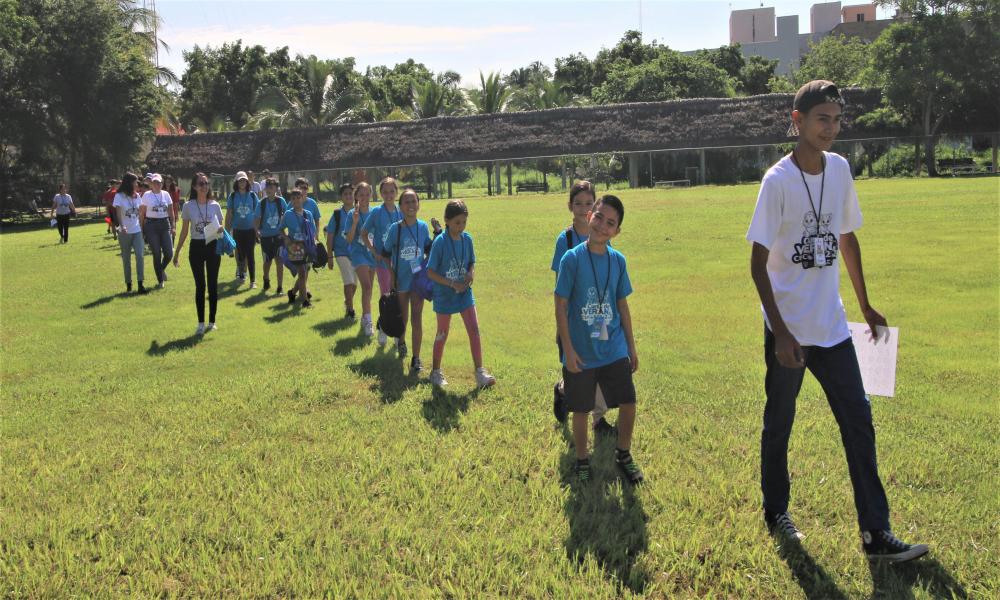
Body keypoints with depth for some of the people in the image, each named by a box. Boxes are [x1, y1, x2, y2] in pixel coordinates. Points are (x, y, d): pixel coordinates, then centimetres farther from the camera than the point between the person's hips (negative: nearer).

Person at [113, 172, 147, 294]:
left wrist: (142, 227, 10)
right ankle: (128, 283, 19)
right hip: (125, 232, -3)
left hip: (137, 231, 3)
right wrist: (122, 226, -32)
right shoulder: (119, 196, -6)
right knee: (126, 258, 7)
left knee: (140, 255, -11)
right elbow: (118, 212, -17)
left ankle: (140, 284, -12)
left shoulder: (137, 196, 8)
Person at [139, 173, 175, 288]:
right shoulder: (147, 195, -2)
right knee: (157, 254, 0)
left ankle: (162, 269, 28)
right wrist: (141, 229, -5)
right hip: (151, 225, -3)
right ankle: (160, 281, 12)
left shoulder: (166, 194, 8)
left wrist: (172, 226, 7)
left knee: (169, 253, -5)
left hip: (165, 224, 3)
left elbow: (171, 211, 12)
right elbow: (142, 213, -1)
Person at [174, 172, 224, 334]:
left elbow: (221, 227, 8)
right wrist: (177, 252, 3)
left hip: (213, 246, 1)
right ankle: (201, 323, 9)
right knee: (200, 286, 2)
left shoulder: (215, 205, 0)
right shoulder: (188, 206, -2)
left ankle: (212, 321, 17)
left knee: (213, 284, 6)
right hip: (196, 247, -1)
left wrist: (220, 230, -17)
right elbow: (184, 231, 4)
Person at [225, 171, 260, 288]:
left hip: (250, 229, -1)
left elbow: (257, 213, 5)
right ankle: (241, 272, 31)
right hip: (238, 230, 1)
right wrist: (227, 230, 1)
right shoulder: (232, 196, 1)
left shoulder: (252, 195, 1)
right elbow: (229, 214, 4)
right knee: (241, 254, 10)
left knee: (250, 255, -6)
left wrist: (258, 229, 4)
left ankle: (253, 281, -5)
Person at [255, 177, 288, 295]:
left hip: (278, 235, -1)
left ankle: (279, 287, 2)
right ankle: (266, 280, 40)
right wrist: (257, 231, -15)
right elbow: (257, 219, 1)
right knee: (267, 261, 11)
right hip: (265, 236, 1)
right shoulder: (262, 203, -3)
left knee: (279, 261, -6)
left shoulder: (281, 201, -3)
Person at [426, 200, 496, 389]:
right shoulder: (440, 242, -16)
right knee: (442, 334, 9)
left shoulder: (467, 239, -2)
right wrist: (452, 284, -21)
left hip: (465, 292, 4)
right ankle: (436, 372, 27)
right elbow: (430, 272, -14)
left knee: (474, 330, -3)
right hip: (444, 295, -4)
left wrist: (471, 273, -10)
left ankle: (480, 373, 1)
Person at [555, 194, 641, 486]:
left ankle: (623, 454, 27)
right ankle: (582, 461, 29)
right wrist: (568, 349, -12)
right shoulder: (572, 258, -11)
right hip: (581, 353, -3)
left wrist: (631, 346, 11)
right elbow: (561, 306, -9)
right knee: (581, 411, 8)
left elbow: (622, 305, 10)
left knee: (628, 404, 3)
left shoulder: (618, 260, 1)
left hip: (614, 350, 3)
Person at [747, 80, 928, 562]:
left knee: (858, 420, 3)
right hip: (789, 328, -5)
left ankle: (875, 534, 9)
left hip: (832, 325, 6)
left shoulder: (840, 170, 4)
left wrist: (866, 306, 18)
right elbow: (758, 262, -14)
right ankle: (776, 513, 28)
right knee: (779, 422, 9)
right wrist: (781, 332, -19)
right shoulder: (778, 181, -14)